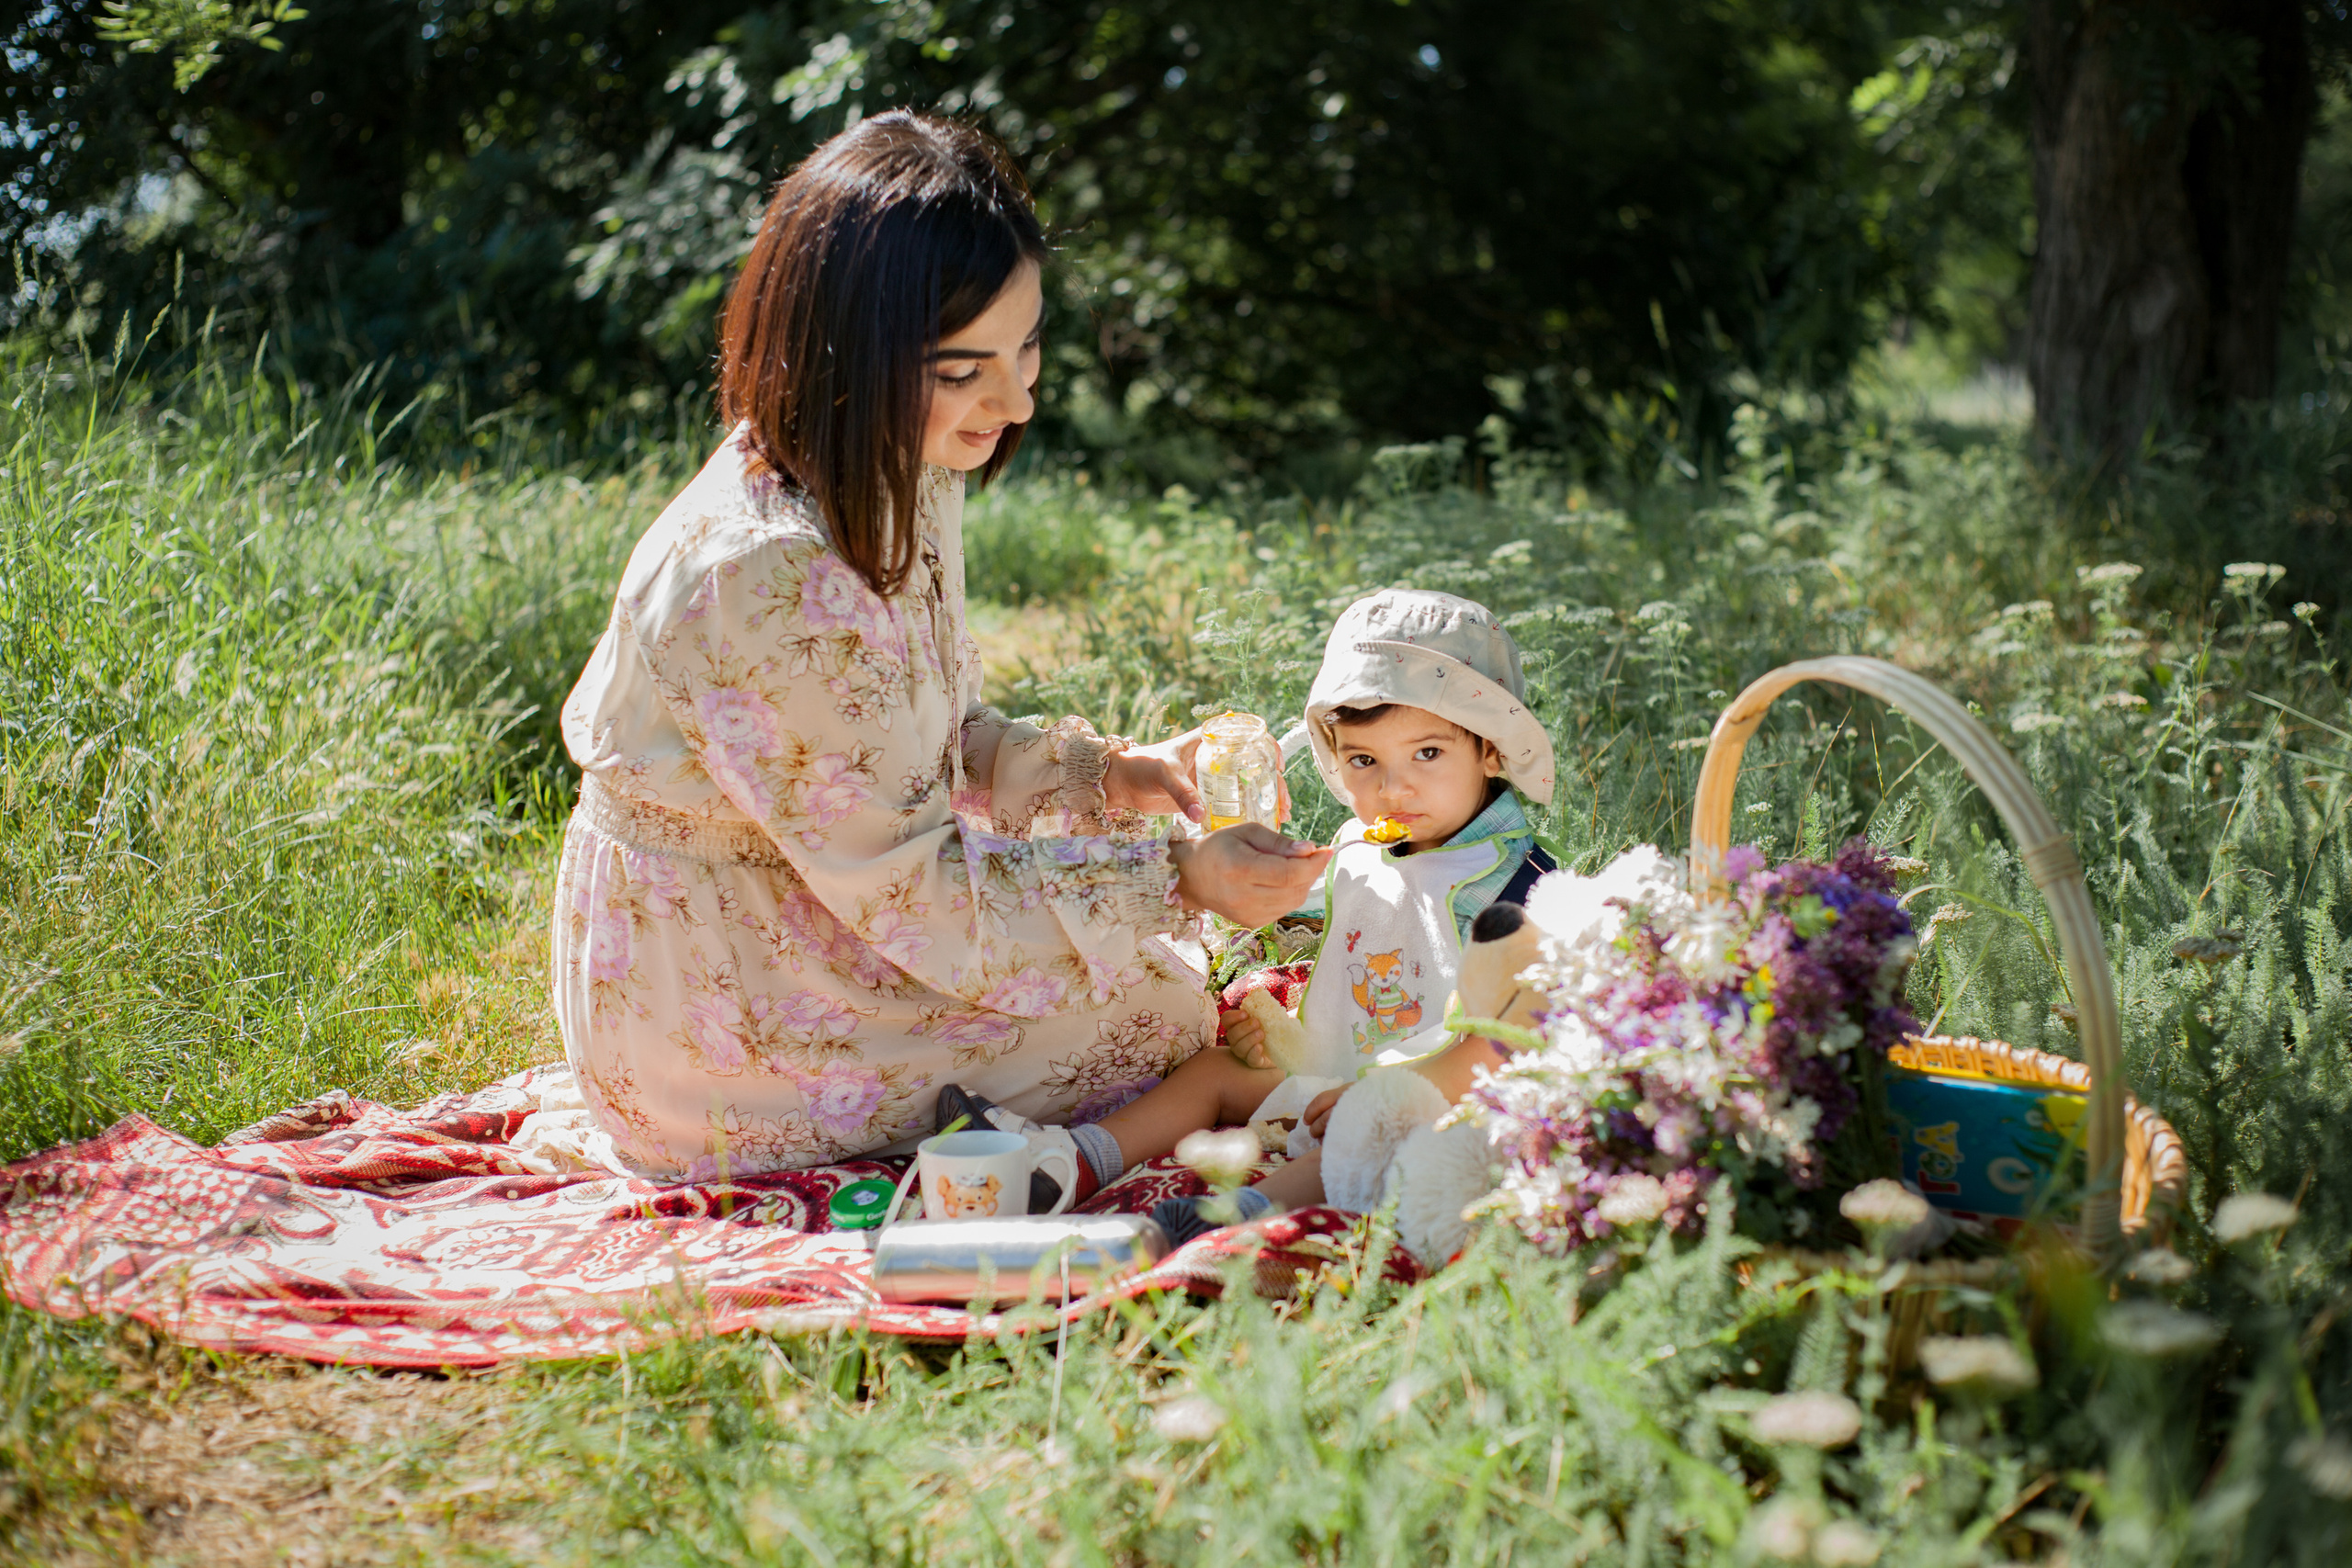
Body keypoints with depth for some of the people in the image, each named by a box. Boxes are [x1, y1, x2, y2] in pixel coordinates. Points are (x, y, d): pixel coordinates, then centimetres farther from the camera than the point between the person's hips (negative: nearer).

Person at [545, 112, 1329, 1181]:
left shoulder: (897, 479, -4)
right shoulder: (767, 583, -33)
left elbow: (937, 745, 8)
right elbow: (916, 890, -27)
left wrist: (1109, 773, -6)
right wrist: (1178, 882, -24)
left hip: (823, 917, 9)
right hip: (718, 1039, -9)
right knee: (1156, 1010, -4)